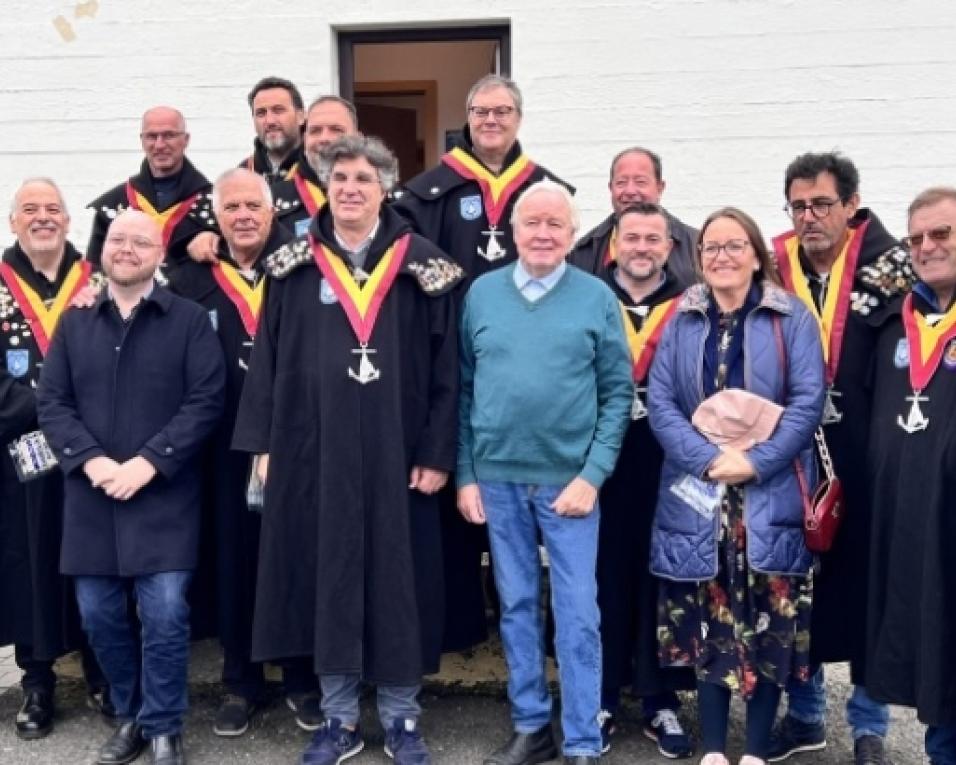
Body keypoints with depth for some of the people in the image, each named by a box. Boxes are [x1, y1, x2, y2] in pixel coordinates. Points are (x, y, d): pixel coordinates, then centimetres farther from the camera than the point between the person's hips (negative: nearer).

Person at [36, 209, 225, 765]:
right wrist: (90, 460, -11)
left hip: (165, 497, -3)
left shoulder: (190, 319, 0)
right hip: (91, 496, 4)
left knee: (165, 614, -6)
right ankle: (131, 716, 29)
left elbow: (206, 401, -7)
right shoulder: (74, 323, 11)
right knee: (99, 613, 9)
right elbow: (51, 402, 6)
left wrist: (148, 462, -15)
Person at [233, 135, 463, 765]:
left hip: (393, 452, -1)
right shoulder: (294, 267, 5)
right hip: (313, 450, 2)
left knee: (396, 577, 5)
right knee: (326, 574, 8)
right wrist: (263, 444, 2)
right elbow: (267, 357, 7)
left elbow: (445, 366, -2)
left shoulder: (421, 266, 0)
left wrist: (437, 452, -7)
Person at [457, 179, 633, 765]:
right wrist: (466, 475, 2)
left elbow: (618, 394, -2)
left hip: (569, 479, -2)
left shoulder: (598, 297, -1)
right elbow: (464, 390, 6)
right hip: (498, 478, 2)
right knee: (517, 606, 12)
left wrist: (592, 475, -10)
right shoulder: (482, 293, 4)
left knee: (577, 614, 2)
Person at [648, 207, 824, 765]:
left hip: (771, 500, -1)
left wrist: (756, 462, -17)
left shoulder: (792, 318, 2)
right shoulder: (681, 322, 8)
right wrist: (708, 458, -13)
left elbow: (808, 401, -6)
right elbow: (660, 401, 1)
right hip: (697, 498, 2)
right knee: (707, 622, 5)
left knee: (769, 624, 2)